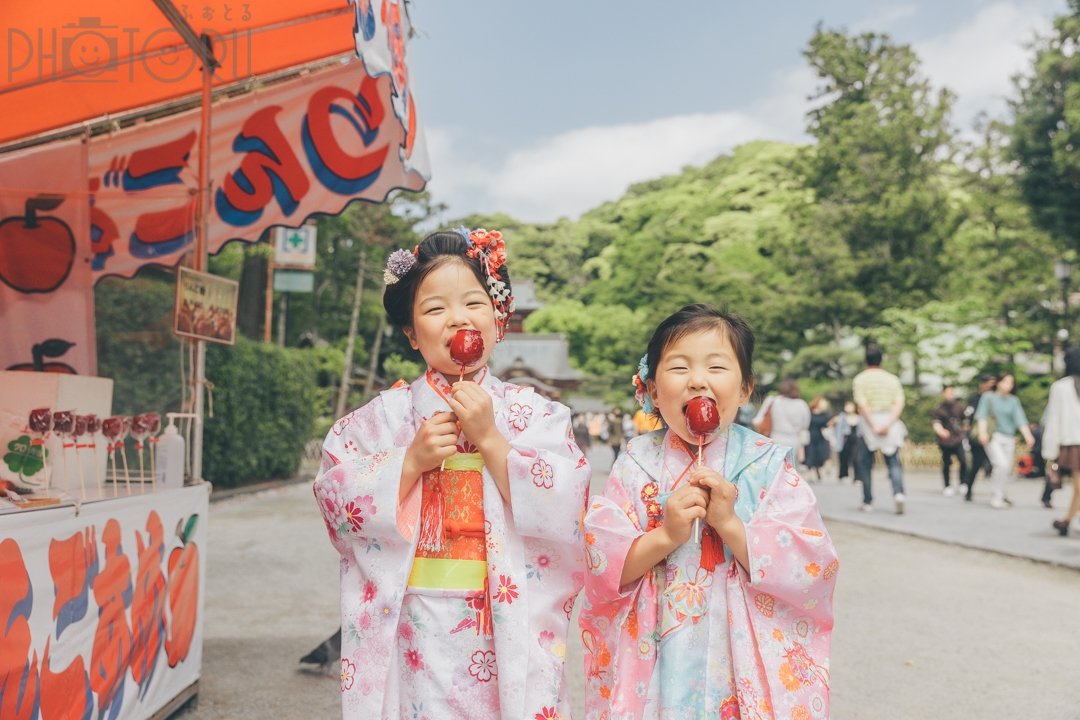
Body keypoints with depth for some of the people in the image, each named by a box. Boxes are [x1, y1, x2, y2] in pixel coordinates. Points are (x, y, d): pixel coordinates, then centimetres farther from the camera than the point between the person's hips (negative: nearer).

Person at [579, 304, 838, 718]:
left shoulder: (769, 466, -5)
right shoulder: (637, 465, -3)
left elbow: (811, 572, -12)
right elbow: (600, 566, -8)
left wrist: (729, 523, -22)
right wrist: (665, 536, -23)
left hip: (747, 661, 0)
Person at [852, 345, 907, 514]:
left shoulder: (860, 379, -1)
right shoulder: (892, 378, 7)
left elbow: (862, 405, -14)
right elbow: (899, 403, -6)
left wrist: (874, 426, -14)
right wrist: (888, 423, -13)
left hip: (867, 423, -2)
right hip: (889, 421, 2)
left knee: (865, 464, 9)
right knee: (893, 462, 4)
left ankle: (868, 502, 11)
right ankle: (898, 492, -19)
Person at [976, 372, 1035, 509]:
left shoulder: (1014, 401, 12)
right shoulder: (988, 397, 4)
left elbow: (1020, 419, 2)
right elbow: (982, 416, -4)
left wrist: (1027, 435, -14)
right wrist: (983, 432, -20)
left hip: (1008, 439, 4)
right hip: (993, 436, -4)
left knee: (1007, 469, 5)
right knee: (1002, 465, -21)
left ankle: (999, 493, 29)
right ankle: (997, 496, -10)